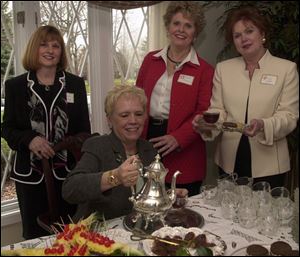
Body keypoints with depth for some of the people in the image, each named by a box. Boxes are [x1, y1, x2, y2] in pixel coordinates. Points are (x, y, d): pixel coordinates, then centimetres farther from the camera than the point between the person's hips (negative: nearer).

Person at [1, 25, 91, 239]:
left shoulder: (76, 84, 3)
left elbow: (84, 129, 5)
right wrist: (29, 139, -17)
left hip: (68, 172, 1)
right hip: (30, 175, 0)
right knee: (34, 236, 11)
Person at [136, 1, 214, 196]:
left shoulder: (204, 70, -1)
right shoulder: (151, 60, 10)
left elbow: (203, 113, -6)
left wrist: (177, 138, -20)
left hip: (182, 152, -3)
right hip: (147, 139, 3)